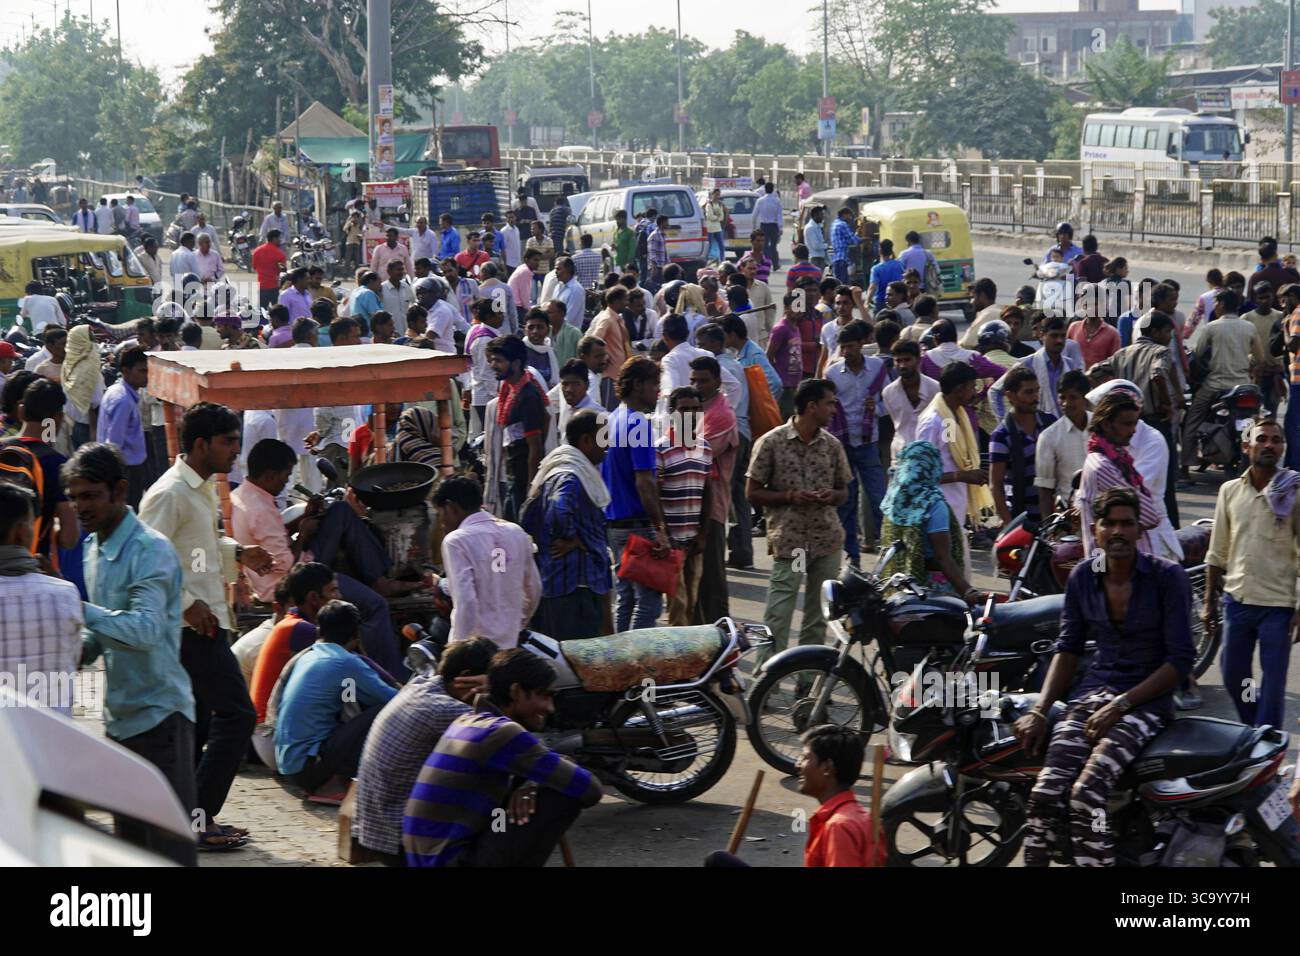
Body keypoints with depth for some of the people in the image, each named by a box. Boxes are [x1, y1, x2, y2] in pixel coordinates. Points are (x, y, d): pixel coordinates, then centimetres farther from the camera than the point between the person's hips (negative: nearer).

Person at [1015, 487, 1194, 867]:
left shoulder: (1167, 578, -6)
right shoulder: (1082, 577, 8)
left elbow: (1180, 660, -9)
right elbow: (1068, 648, 12)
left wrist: (1121, 705, -15)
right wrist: (1039, 711, -1)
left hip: (1146, 700, -4)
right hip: (1092, 692, 4)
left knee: (1086, 795, -28)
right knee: (1045, 793, -20)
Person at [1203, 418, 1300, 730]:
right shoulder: (1230, 491, 6)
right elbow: (1217, 552, 12)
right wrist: (1209, 600, 11)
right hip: (1237, 599, 4)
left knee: (1272, 684, 0)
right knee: (1233, 678, 12)